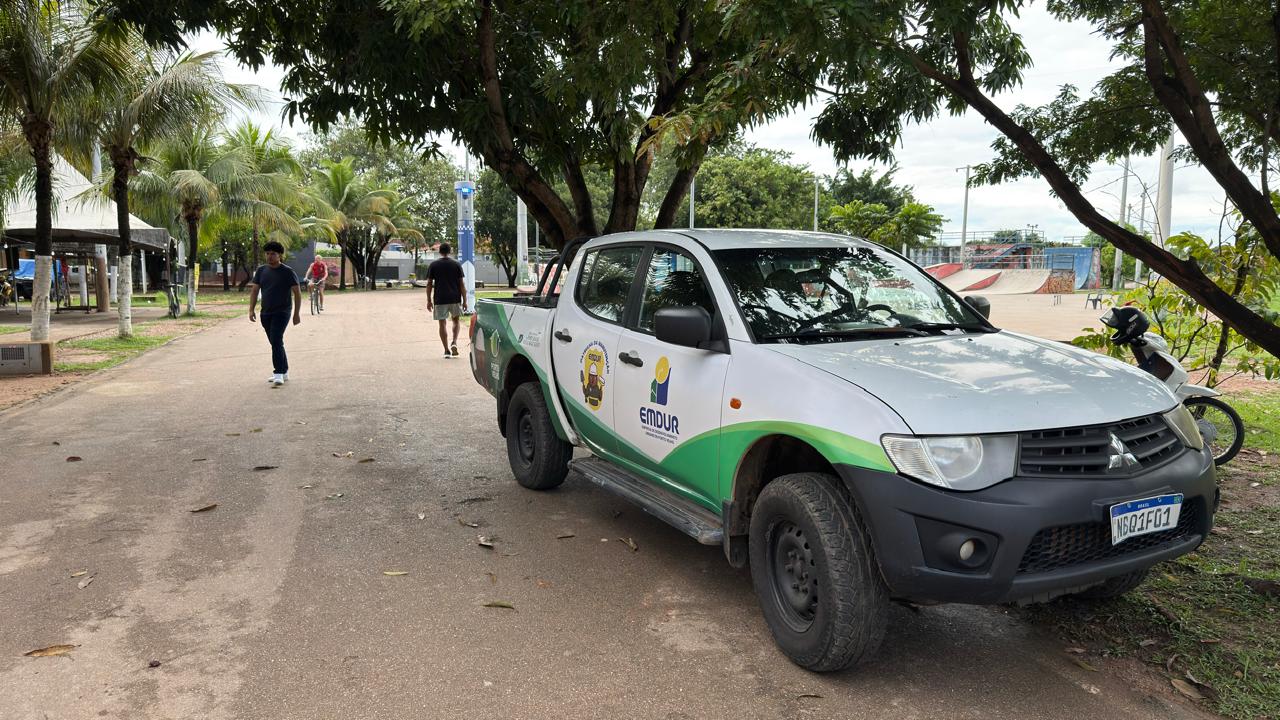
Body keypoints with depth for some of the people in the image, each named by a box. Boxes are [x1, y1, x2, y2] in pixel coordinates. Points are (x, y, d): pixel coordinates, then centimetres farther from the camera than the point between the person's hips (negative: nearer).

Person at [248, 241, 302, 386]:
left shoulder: (288, 272, -5)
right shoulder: (261, 270, 8)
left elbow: (297, 293, -4)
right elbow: (254, 290, 11)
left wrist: (297, 313, -8)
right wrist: (252, 309, 1)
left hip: (281, 313, -6)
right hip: (266, 313, 6)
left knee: (276, 341, -18)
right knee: (276, 343, 12)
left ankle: (278, 374, -19)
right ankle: (284, 371, 23)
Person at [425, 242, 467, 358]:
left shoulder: (433, 265, 2)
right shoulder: (456, 264, 1)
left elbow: (429, 284, 0)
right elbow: (462, 284, 0)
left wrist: (429, 300, 7)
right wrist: (464, 300, 4)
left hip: (440, 299, -1)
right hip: (455, 298, 1)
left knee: (442, 324, 5)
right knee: (456, 320, 18)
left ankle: (447, 350, 3)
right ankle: (454, 342, -3)